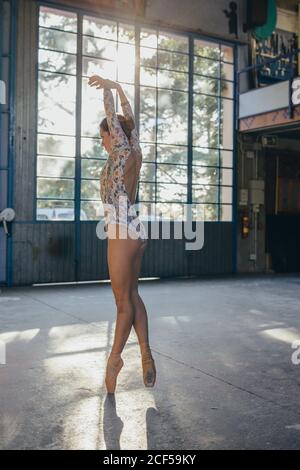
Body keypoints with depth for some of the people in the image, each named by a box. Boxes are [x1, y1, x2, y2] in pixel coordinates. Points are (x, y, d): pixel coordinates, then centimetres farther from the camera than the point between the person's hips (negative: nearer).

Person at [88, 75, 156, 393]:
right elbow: (129, 117, 23)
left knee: (124, 301, 0)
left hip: (122, 232, -9)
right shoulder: (135, 152, 12)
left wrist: (106, 87, 13)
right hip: (135, 232, 9)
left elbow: (112, 115, -3)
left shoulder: (122, 151, -7)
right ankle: (146, 355, 12)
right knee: (132, 295, 11)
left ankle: (115, 357, 11)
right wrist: (117, 87, 32)